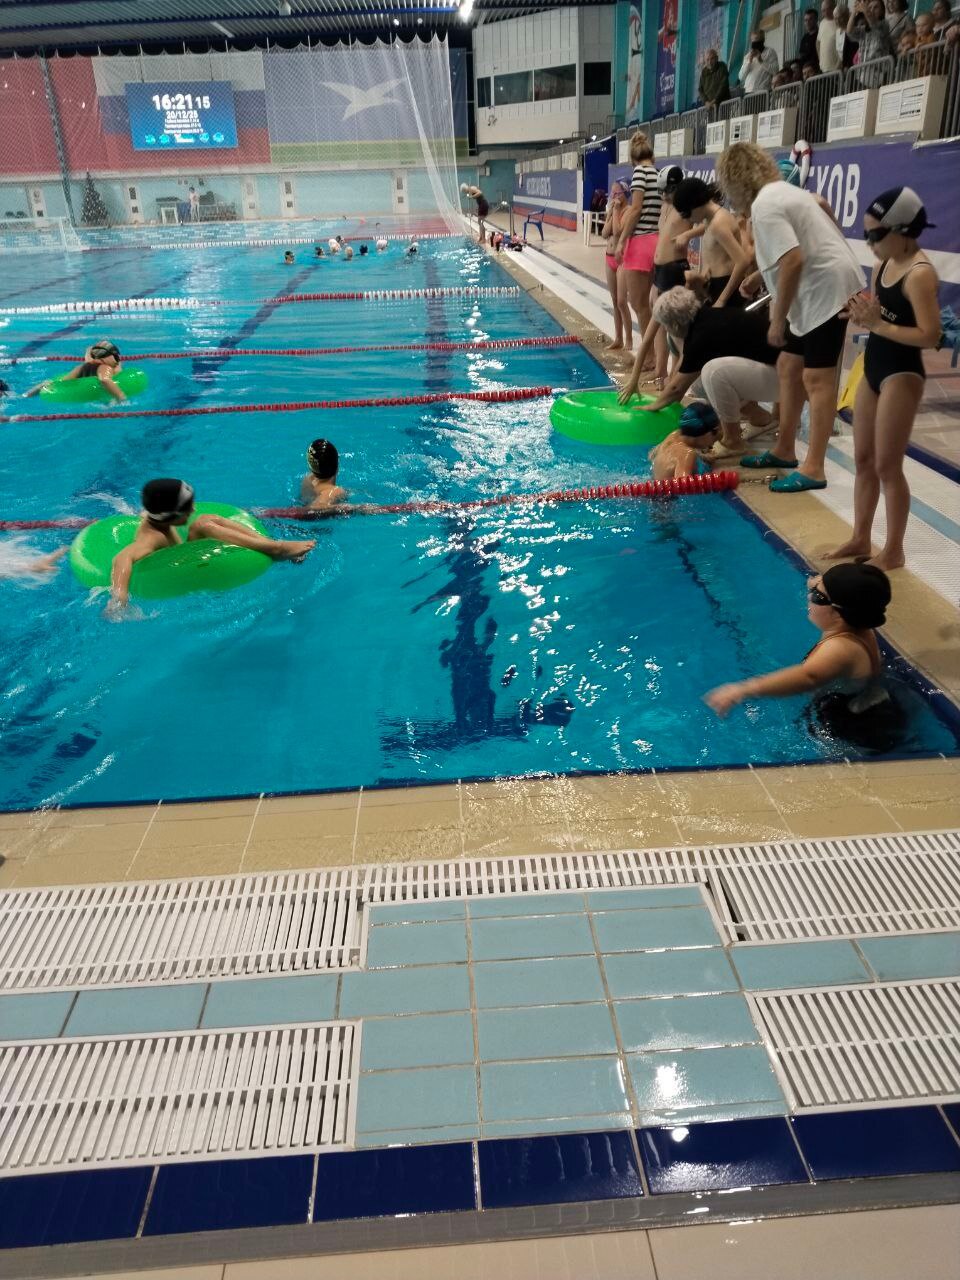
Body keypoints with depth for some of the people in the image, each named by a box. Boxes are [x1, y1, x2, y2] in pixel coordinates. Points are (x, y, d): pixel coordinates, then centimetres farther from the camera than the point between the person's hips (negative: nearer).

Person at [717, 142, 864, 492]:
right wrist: (760, 275, 35)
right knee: (788, 366, 16)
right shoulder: (780, 191, 15)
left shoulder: (765, 205, -16)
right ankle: (784, 450, 26)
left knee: (817, 378, -10)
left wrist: (777, 319, -19)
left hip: (826, 290, -11)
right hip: (817, 290, 11)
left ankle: (813, 469, -7)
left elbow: (793, 262, -25)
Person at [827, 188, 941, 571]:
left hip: (901, 375, -9)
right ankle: (860, 539, 26)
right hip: (873, 369, 9)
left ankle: (893, 551, 10)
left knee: (887, 466, -2)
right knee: (863, 460, 14)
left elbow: (930, 335, -24)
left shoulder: (920, 274, -19)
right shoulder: (883, 265, 7)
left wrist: (878, 325, -23)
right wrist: (861, 313, -7)